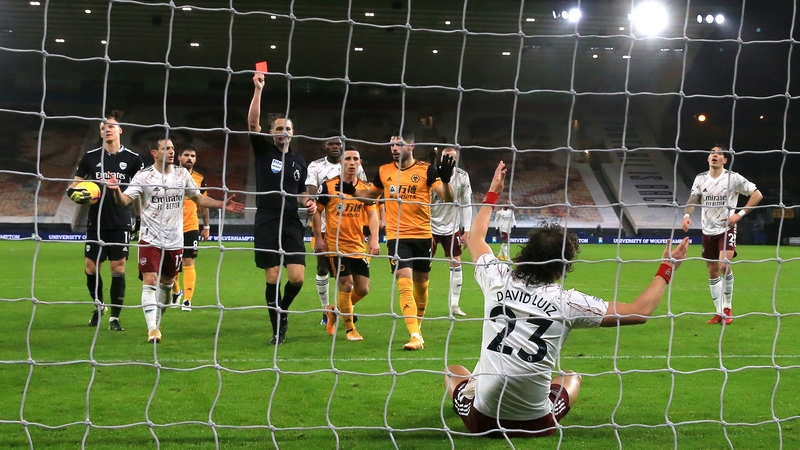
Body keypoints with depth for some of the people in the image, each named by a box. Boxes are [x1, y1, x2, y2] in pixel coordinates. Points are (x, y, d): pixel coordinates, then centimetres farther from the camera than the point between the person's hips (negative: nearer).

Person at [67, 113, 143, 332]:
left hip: (121, 223, -2)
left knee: (118, 268, -4)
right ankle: (98, 306, 27)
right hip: (96, 222, 2)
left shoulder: (133, 159, 2)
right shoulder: (90, 157, 5)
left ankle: (114, 317, 4)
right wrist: (77, 195, -12)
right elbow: (73, 187, 11)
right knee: (91, 267, 3)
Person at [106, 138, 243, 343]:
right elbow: (124, 200, -15)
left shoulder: (182, 174, 5)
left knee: (167, 283, 15)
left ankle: (157, 322, 33)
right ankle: (152, 329, -15)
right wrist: (116, 190, -37)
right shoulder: (143, 176, -7)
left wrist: (223, 205, 6)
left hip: (174, 241, 4)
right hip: (150, 240, -4)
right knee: (150, 281, -14)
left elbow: (199, 198, 15)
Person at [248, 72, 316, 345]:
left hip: (292, 225, 3)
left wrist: (308, 203, 3)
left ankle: (283, 310, 20)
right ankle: (278, 330, 8)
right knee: (272, 278, -4)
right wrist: (258, 90, -22)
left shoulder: (299, 161, 13)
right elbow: (252, 123, -13)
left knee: (297, 277, -9)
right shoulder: (263, 151, 3)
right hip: (267, 225, -3)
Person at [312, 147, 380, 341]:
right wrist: (319, 238, -7)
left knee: (363, 289, 4)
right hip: (336, 245, -4)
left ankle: (335, 313, 29)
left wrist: (374, 239, -9)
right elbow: (317, 211, 0)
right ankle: (350, 329, 8)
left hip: (358, 246, 4)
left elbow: (372, 213, 3)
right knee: (346, 286, -8)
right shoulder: (329, 186, -4)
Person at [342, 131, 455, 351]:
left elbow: (447, 197, -12)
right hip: (397, 236, 0)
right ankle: (415, 336, -17)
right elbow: (371, 194, 21)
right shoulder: (384, 171, 3)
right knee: (405, 283, -15)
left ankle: (418, 326, 37)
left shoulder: (426, 170, -5)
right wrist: (352, 191, 3)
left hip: (422, 235, 0)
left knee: (421, 284, 14)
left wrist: (445, 180, -31)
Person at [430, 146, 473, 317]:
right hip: (432, 226, -3)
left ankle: (454, 305, 8)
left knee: (456, 264, 1)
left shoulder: (463, 177, -6)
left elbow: (466, 204, 0)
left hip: (452, 227, 3)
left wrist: (467, 230, -2)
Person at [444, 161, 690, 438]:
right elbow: (639, 312, -4)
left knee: (454, 371, 34)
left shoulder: (499, 280, -3)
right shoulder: (567, 302, -10)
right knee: (571, 378, 32)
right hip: (535, 425, -1)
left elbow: (475, 238, 19)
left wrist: (493, 194, 31)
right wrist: (665, 271, 8)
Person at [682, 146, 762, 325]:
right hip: (708, 231, 4)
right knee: (713, 272, 6)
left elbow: (757, 195, -6)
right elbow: (692, 200, 1)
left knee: (724, 264, -23)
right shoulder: (700, 179, 4)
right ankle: (719, 312, 14)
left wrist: (740, 214, -14)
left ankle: (728, 307, -5)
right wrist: (687, 215, -21)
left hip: (727, 229, -4)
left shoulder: (733, 178, -8)